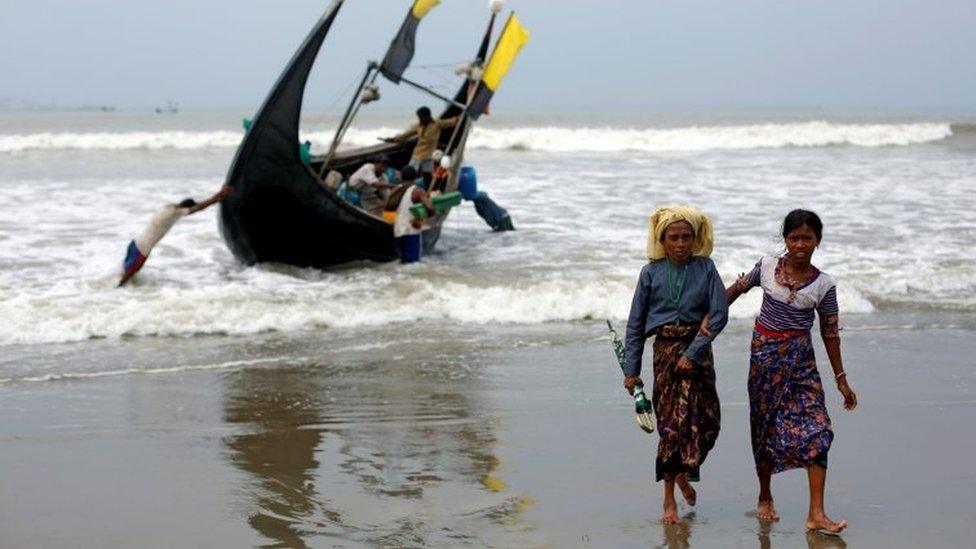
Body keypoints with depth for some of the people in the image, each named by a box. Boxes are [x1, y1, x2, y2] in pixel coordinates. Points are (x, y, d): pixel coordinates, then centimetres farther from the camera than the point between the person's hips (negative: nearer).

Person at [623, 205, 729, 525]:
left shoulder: (705, 268, 1)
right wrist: (631, 369, 2)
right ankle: (669, 498, 5)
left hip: (697, 349, 1)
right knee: (672, 421, -4)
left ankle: (682, 472, 28)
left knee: (705, 420, -2)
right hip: (665, 348, -1)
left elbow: (719, 314, -6)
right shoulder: (651, 273, 1)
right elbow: (636, 324, 5)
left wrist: (692, 353, -13)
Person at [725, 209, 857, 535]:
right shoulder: (767, 266, -2)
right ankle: (765, 499, 30)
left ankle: (816, 514, -14)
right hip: (765, 352, 1)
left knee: (817, 429, -13)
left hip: (800, 357, 0)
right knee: (765, 426, 9)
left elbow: (830, 333, 4)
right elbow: (736, 289, 13)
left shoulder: (823, 285, -3)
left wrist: (841, 379, 7)